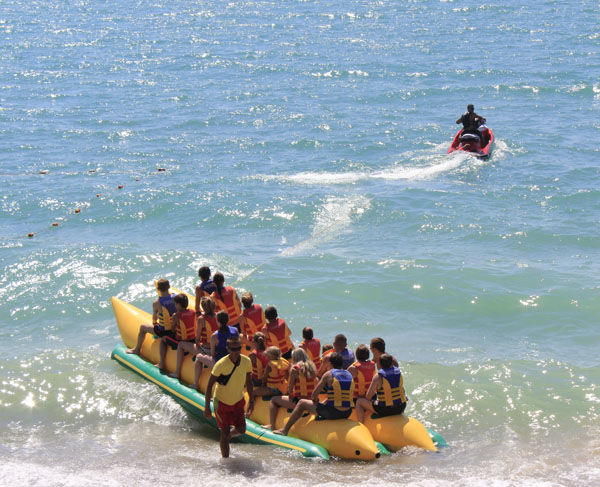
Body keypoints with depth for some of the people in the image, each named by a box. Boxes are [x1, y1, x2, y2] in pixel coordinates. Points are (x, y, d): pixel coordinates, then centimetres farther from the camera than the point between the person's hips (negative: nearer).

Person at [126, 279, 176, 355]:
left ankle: (137, 349, 40)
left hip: (163, 332, -5)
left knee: (142, 327, 22)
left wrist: (154, 322, 19)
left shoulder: (156, 303, -21)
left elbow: (154, 318, -5)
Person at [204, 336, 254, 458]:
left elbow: (248, 381, 5)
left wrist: (251, 400, 7)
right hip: (222, 402, -4)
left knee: (241, 430, 4)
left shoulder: (246, 362, -12)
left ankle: (229, 435, 38)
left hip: (238, 401, 4)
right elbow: (210, 385, -18)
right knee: (224, 432, -1)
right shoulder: (221, 364, -25)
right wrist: (207, 407, -19)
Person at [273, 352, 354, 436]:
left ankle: (285, 430, 21)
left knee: (301, 403, 13)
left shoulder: (329, 374, -7)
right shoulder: (349, 375, 9)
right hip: (347, 414, 6)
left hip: (332, 413, -6)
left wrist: (315, 401, 17)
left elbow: (314, 393, -5)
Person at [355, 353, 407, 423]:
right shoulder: (398, 372, 0)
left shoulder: (378, 377, -16)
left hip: (385, 409, -5)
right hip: (401, 407, 5)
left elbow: (369, 395, -14)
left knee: (359, 402, 9)